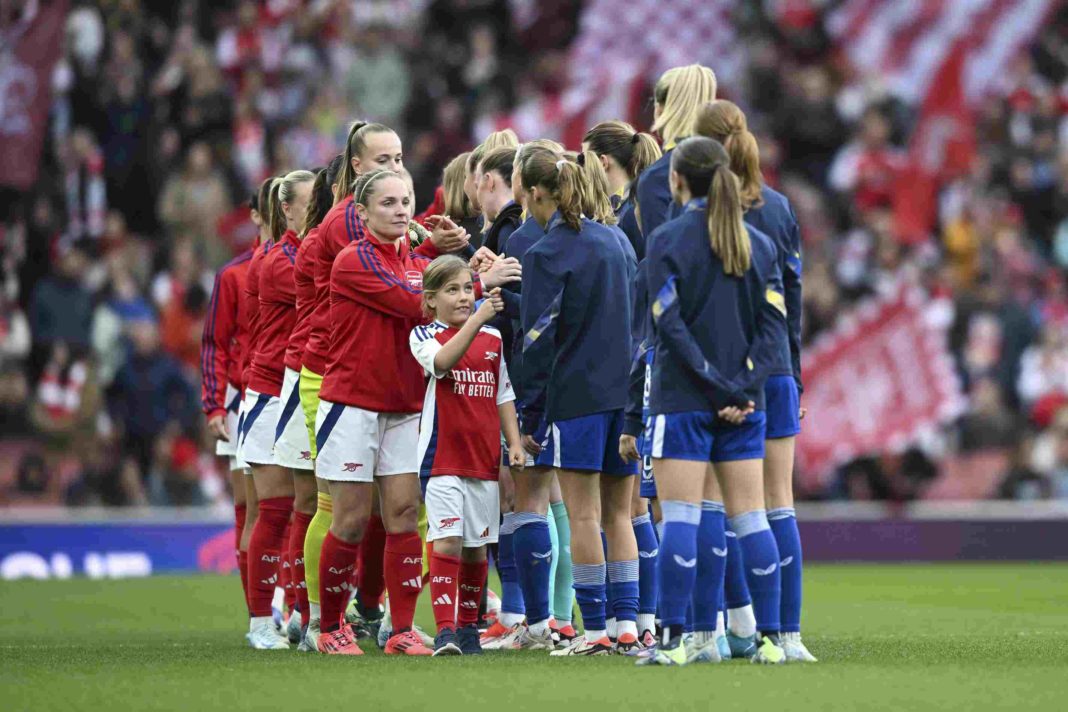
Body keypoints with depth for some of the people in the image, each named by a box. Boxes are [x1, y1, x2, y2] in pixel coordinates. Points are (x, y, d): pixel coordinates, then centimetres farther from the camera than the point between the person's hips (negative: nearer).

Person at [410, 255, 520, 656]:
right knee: (447, 540, -14)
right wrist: (477, 319, -32)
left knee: (477, 547, 9)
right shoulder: (424, 336, -2)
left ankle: (468, 626, 20)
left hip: (484, 457, 5)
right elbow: (442, 360, -25)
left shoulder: (493, 339, 12)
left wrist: (514, 442, 8)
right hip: (442, 455, -5)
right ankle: (445, 630, -16)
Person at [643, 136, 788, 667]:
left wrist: (721, 386, -12)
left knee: (681, 518, -5)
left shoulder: (668, 240, -6)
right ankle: (770, 638, 4)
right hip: (743, 404, 4)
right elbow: (772, 324, 0)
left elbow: (671, 324, -13)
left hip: (683, 398, -4)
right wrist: (741, 388, -7)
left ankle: (674, 639, -9)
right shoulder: (758, 244, 8)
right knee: (749, 516, 6)